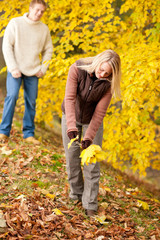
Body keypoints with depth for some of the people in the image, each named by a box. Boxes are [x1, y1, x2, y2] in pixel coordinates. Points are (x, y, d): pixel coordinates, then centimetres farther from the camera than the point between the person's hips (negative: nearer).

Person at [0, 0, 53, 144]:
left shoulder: (44, 29, 4)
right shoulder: (15, 23, -4)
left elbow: (48, 50, 12)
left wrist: (43, 69, 0)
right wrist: (13, 68, -12)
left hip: (33, 72, 3)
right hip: (15, 69, -3)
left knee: (31, 102, 2)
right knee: (12, 96, -15)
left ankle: (29, 133, 12)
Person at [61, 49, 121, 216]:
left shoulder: (108, 83, -23)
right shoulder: (77, 69, -26)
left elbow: (100, 112, -22)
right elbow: (69, 98, -31)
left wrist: (89, 137, -31)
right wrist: (71, 126, -42)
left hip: (92, 120, 0)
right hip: (71, 116, 1)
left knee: (92, 163, -5)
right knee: (72, 159, 6)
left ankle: (90, 205, 2)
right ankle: (76, 195, 27)